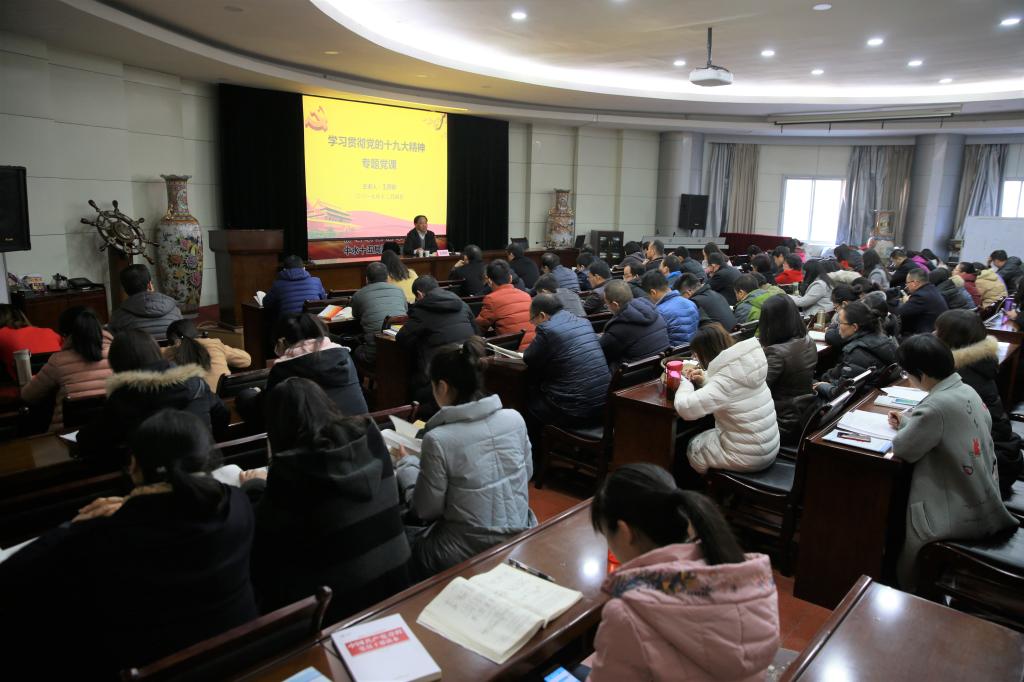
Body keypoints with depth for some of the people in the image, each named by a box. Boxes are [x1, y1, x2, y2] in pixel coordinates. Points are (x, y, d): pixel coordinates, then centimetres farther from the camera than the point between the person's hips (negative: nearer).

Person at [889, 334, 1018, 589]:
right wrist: (910, 421, 6)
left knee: (909, 572, 10)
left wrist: (907, 425, -2)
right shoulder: (967, 391, -1)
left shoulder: (936, 406, -29)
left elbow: (903, 449, -19)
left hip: (960, 517, -9)